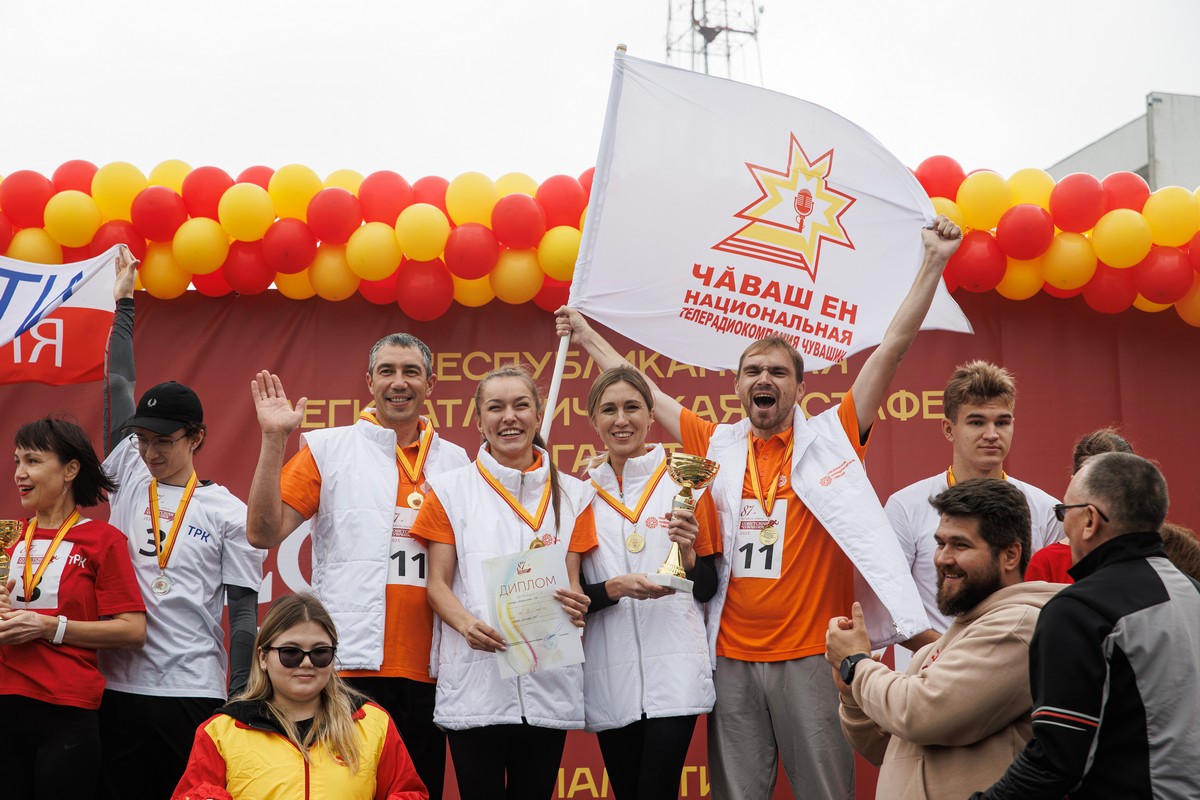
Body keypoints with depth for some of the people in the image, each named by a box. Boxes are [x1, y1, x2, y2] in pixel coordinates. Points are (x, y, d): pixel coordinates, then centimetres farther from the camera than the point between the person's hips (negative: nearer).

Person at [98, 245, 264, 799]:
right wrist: (124, 303, 16)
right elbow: (118, 387, 11)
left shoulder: (228, 511, 1)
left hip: (194, 695, -3)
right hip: (120, 688, 3)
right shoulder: (127, 481, 10)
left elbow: (243, 610, 0)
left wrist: (241, 699, -6)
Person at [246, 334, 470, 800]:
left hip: (426, 670, 3)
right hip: (352, 662, -3)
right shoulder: (327, 449, 3)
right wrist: (273, 441, -12)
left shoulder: (454, 461, 12)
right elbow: (264, 534, -4)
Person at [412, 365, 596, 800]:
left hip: (548, 682, 2)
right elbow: (437, 585, 2)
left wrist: (575, 605, -14)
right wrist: (467, 624, -19)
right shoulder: (451, 490, 5)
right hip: (474, 680, -2)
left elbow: (571, 584, 10)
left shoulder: (570, 495, 10)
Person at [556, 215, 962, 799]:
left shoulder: (831, 438, 3)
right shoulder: (718, 447, 11)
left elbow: (892, 349, -2)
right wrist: (588, 338, 28)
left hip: (812, 657, -3)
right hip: (733, 659, 3)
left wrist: (933, 263, -6)